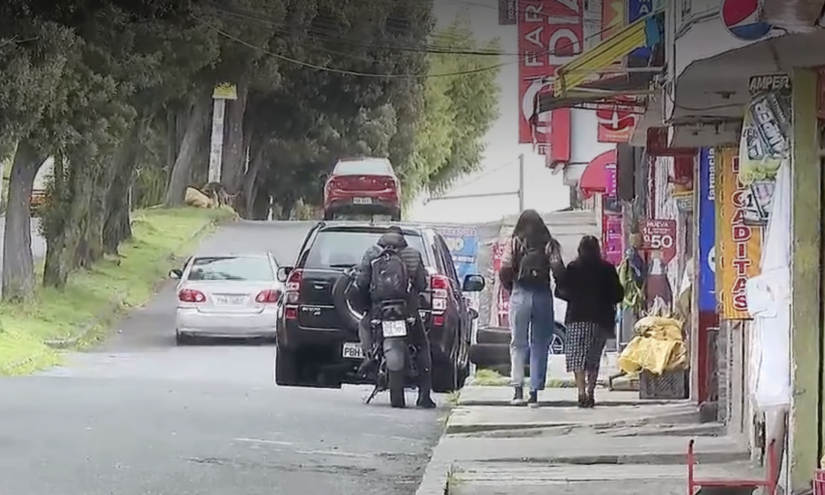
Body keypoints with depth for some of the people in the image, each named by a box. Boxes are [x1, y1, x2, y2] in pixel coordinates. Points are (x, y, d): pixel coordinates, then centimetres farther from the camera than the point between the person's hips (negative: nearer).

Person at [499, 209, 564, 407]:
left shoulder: (514, 243, 2)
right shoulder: (549, 244, 4)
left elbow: (504, 271, -6)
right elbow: (557, 268, -6)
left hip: (520, 295, 0)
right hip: (543, 295, 1)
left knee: (518, 343, 6)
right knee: (540, 345, 6)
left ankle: (518, 387, -9)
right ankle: (535, 392, 3)